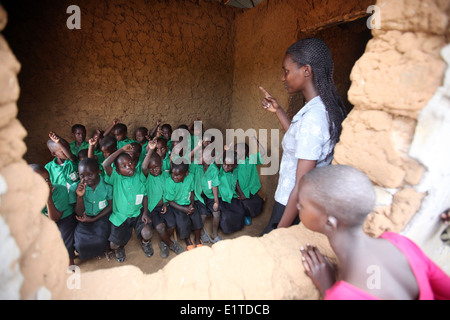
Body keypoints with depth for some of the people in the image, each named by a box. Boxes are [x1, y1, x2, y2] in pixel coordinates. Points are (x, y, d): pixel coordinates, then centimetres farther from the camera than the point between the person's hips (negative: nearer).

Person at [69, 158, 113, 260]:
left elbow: (110, 206, -4)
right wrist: (80, 196, -29)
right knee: (81, 244, -20)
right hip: (84, 219, 1)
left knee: (100, 241, -23)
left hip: (102, 217, -1)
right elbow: (79, 214, -11)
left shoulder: (107, 186, -17)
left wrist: (93, 219, -12)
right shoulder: (75, 188, -14)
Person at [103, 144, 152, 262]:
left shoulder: (140, 177, -4)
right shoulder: (116, 178, -11)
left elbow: (144, 196, 2)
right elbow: (105, 165, -30)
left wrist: (145, 213, -9)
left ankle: (145, 242, 16)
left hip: (138, 213, 0)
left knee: (147, 234, -23)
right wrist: (122, 149, -26)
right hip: (120, 216, 0)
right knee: (113, 245, -4)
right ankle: (120, 247, 36)